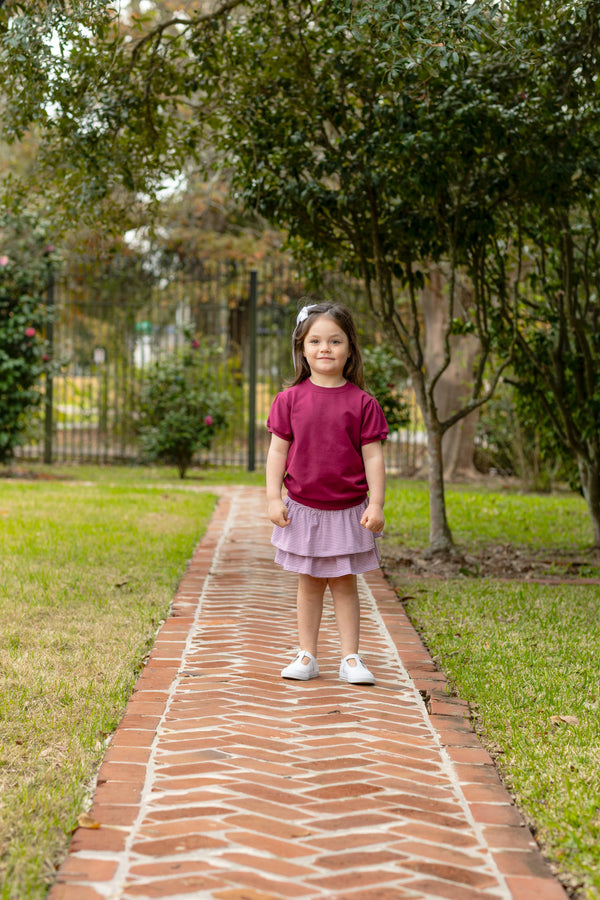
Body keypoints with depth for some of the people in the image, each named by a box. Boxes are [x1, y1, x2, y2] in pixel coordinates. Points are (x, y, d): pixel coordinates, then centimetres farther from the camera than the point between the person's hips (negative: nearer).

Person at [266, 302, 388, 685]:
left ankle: (350, 657, 13)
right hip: (303, 508, 1)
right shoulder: (291, 399, -2)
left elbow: (373, 456, -3)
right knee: (309, 583, 10)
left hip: (348, 509, -1)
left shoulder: (362, 402, -5)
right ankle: (307, 656, 17)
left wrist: (376, 505, -8)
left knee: (344, 582, 6)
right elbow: (278, 450, 1)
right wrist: (273, 498, -5)